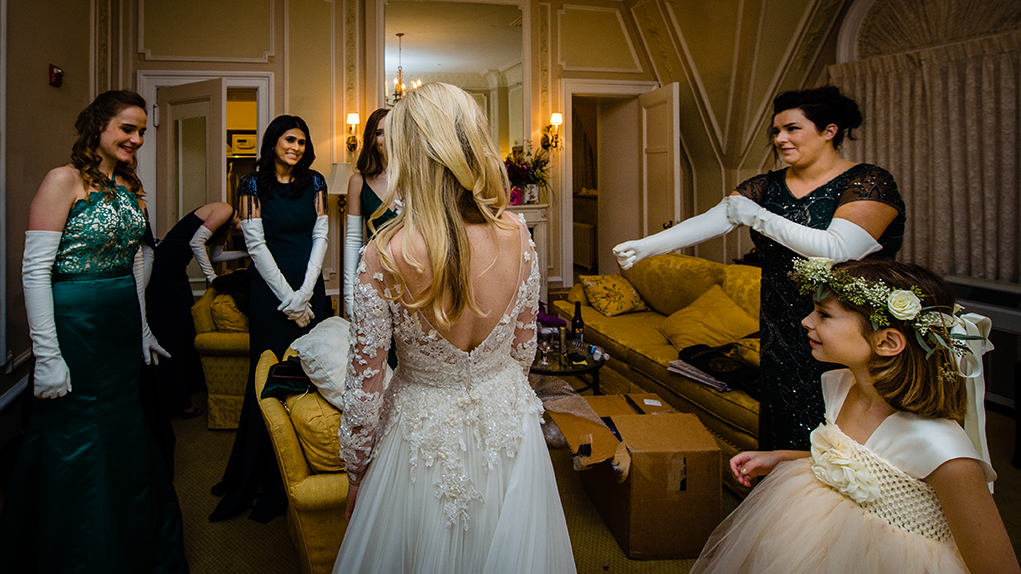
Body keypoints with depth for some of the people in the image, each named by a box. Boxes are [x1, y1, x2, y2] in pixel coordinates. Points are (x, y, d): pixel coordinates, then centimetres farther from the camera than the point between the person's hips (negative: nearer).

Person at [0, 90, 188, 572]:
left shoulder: (131, 185, 10)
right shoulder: (65, 180, -12)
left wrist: (145, 329, 15)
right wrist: (47, 356, -19)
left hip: (123, 327, 7)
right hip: (74, 324, -7)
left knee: (124, 438, 17)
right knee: (75, 445, 5)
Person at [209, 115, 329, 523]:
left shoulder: (314, 182, 8)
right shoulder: (253, 184, 0)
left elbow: (320, 236, 4)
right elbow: (256, 244, -5)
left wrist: (304, 294, -7)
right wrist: (288, 299, -10)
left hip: (310, 288, 2)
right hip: (270, 289, -2)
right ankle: (255, 479, 11)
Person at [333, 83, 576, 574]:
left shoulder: (384, 258, -26)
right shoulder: (517, 238, -16)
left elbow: (364, 386, -16)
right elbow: (524, 348, -1)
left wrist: (357, 473, 1)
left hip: (424, 435, -3)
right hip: (508, 423, 3)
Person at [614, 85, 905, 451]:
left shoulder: (869, 183, -7)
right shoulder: (767, 187, 8)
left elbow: (838, 250, -21)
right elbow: (710, 222, -3)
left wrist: (760, 218, -14)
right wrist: (647, 246, -17)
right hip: (782, 339, 5)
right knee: (784, 434, 7)